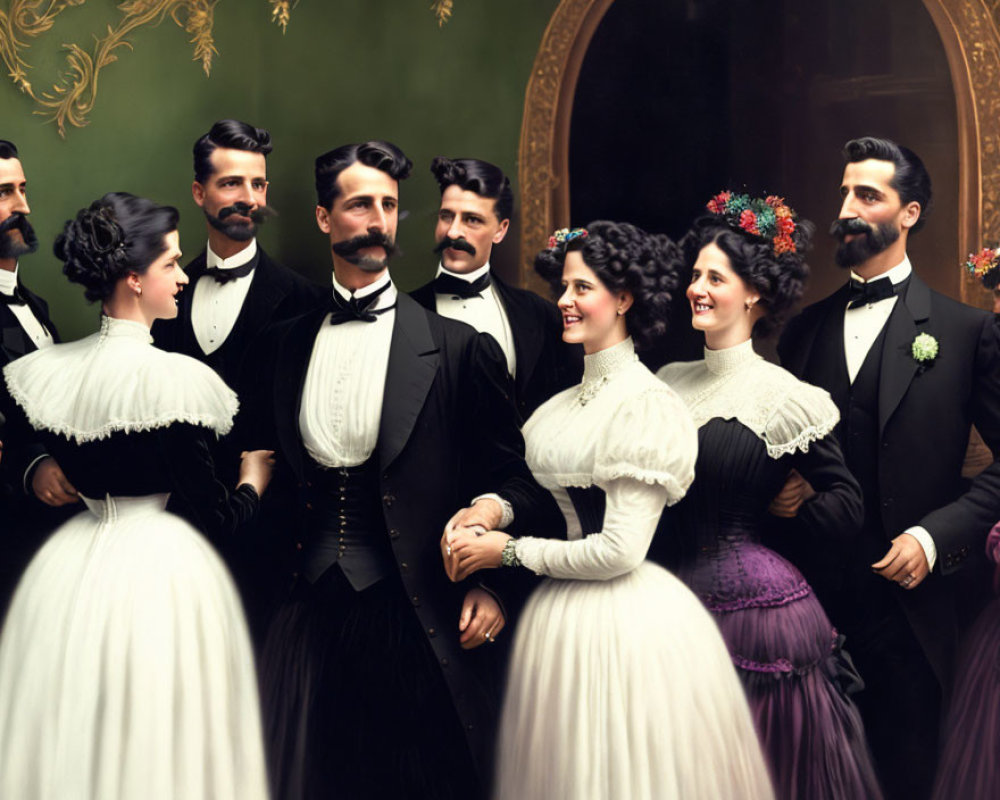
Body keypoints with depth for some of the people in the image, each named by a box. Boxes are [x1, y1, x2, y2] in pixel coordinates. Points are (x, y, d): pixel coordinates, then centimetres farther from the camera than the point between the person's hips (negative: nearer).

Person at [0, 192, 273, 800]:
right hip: (159, 567, -6)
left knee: (72, 740, 17)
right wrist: (254, 480, 7)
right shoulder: (171, 377, -18)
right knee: (157, 743, 7)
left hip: (71, 567, 6)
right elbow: (218, 515, -13)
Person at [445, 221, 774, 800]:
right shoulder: (569, 402, 8)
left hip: (627, 622, -8)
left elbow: (620, 550, -20)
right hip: (563, 616, 8)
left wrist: (507, 551, -11)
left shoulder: (647, 405, -16)